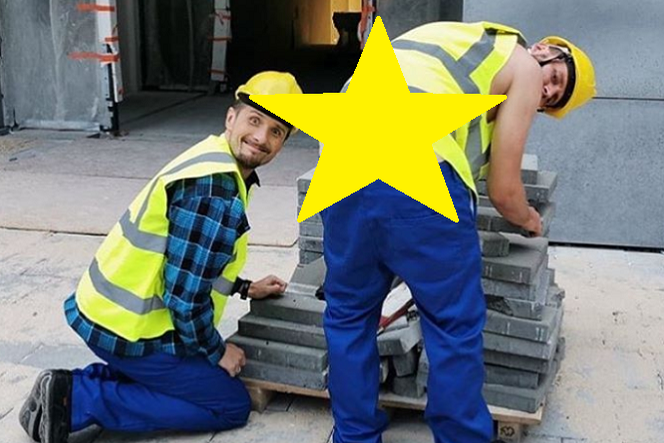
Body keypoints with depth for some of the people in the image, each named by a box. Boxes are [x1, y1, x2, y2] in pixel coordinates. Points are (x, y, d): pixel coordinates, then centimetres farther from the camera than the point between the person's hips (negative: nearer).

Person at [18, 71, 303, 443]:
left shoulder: (215, 161, 8)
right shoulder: (213, 189, -24)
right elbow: (186, 292, -23)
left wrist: (246, 288, 20)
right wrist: (217, 351, -7)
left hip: (111, 311, 10)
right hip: (130, 328, -10)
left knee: (201, 370, 26)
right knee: (232, 405, 3)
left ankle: (77, 385, 11)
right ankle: (78, 399, -5)